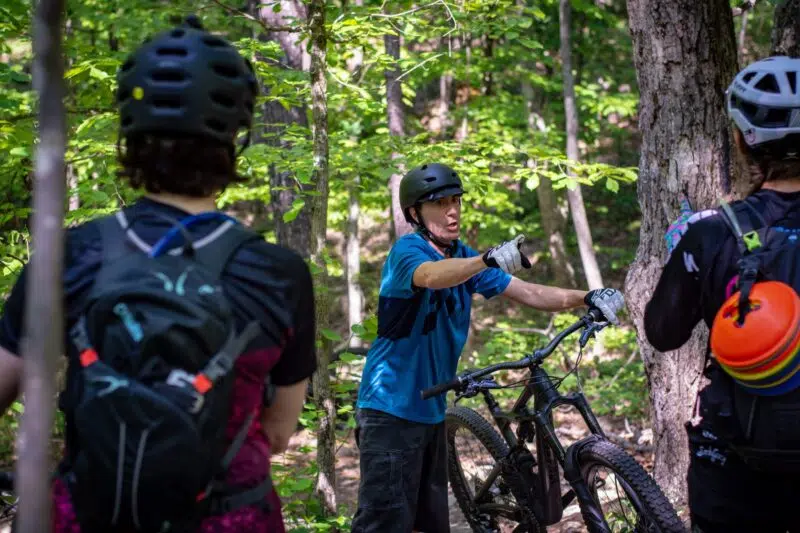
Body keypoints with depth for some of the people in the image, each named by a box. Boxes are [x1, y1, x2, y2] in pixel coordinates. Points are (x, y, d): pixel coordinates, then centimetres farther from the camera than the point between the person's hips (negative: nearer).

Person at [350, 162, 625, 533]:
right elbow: (430, 275, -36)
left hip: (430, 409, 8)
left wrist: (586, 298, -11)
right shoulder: (407, 250, -12)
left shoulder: (463, 257, 9)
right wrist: (490, 260, -52)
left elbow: (528, 293, 4)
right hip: (392, 408, -8)